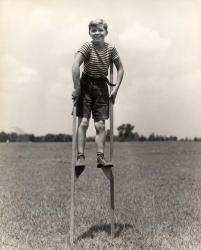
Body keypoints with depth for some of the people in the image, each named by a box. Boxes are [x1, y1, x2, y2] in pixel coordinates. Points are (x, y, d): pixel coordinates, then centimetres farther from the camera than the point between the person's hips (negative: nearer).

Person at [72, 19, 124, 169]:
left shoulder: (111, 49, 0)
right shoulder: (87, 47, -10)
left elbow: (120, 69, 8)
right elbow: (75, 66, -21)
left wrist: (116, 89, 2)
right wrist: (76, 88, -22)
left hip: (102, 86, 3)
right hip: (86, 85, -2)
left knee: (100, 125, 0)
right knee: (83, 122, -6)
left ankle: (101, 157, 6)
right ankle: (80, 157, 0)